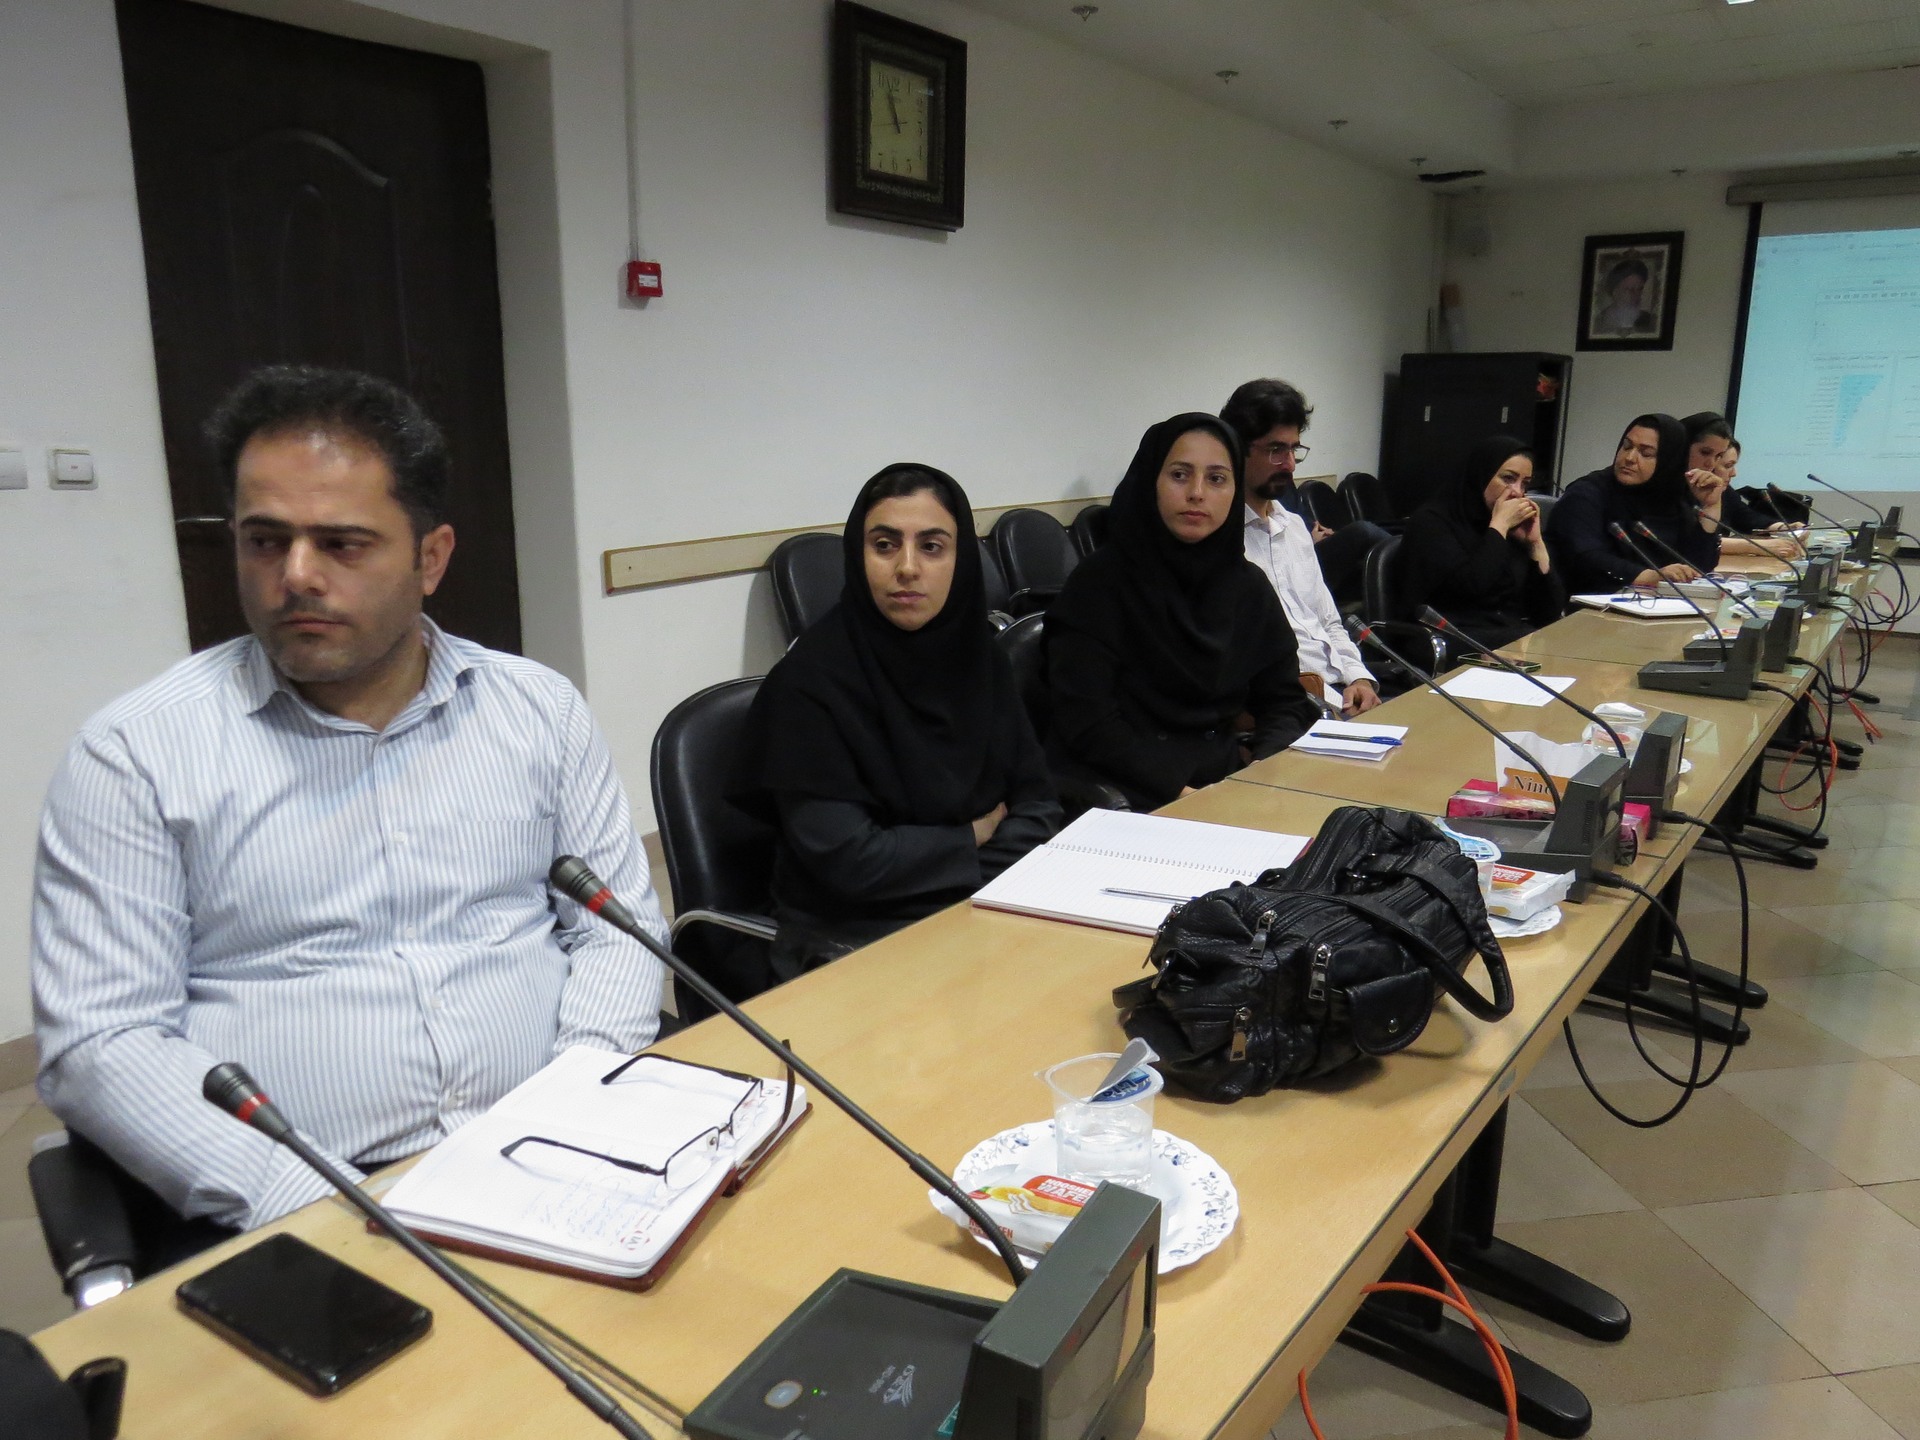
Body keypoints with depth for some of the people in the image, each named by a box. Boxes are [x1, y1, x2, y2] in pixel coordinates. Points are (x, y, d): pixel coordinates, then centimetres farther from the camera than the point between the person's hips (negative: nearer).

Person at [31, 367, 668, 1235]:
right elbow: (100, 1040, -4)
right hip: (308, 1222, -1)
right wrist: (312, 1210, -15)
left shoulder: (541, 709, 7)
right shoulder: (135, 752, 0)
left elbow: (617, 929, 9)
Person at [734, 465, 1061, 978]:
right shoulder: (810, 681, -15)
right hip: (852, 937, -6)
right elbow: (848, 860, -18)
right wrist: (972, 837, -4)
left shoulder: (977, 657, 4)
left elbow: (1036, 803, 6)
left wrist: (979, 887, -13)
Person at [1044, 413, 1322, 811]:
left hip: (1225, 782, 6)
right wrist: (1179, 792, -21)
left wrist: (1263, 773, -8)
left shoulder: (1248, 587, 10)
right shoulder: (1099, 583, -6)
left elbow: (1285, 702, 13)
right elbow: (1088, 722, -13)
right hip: (1121, 799, -6)